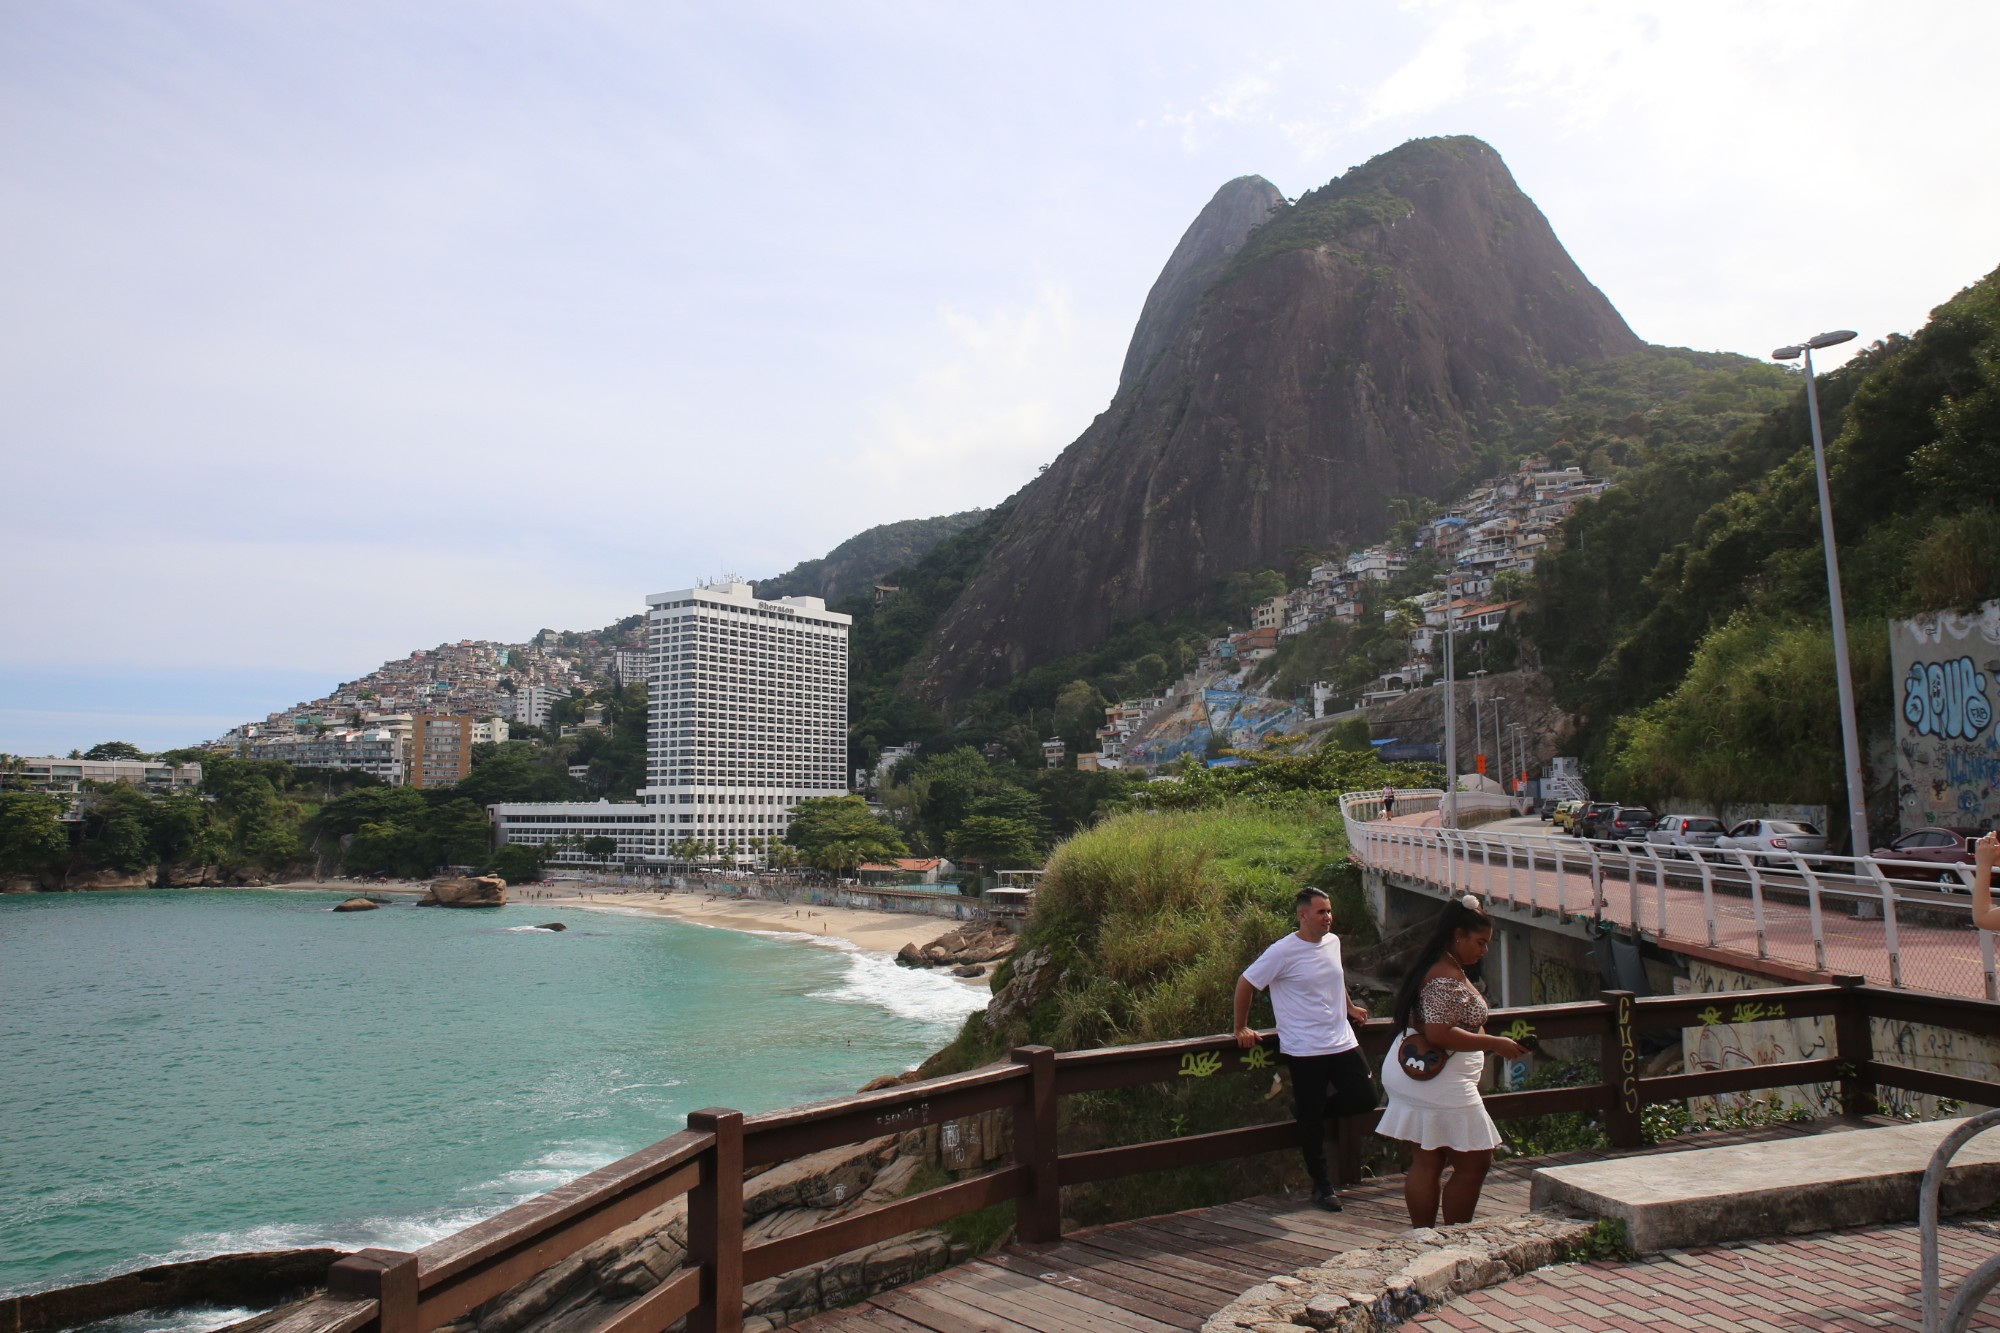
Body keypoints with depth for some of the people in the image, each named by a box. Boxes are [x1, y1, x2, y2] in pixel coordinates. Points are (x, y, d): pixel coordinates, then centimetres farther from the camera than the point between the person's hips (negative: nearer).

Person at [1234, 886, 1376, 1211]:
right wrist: (1241, 1028, -5)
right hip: (1304, 1050, -6)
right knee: (1312, 1123, 3)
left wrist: (1349, 1007, 30)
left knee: (1364, 1099, 3)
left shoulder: (1333, 942, 5)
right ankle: (1322, 1186, 20)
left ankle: (1307, 1110, 26)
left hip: (1343, 1043, 6)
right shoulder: (1284, 951, -15)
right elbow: (1246, 983, -9)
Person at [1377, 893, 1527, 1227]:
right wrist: (1494, 1044, -22)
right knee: (1473, 1163, 1)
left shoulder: (1434, 967, 13)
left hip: (1415, 1075, 10)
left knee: (1426, 1162, 12)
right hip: (1441, 1086, -10)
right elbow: (1439, 1033, -28)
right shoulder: (1448, 978, -20)